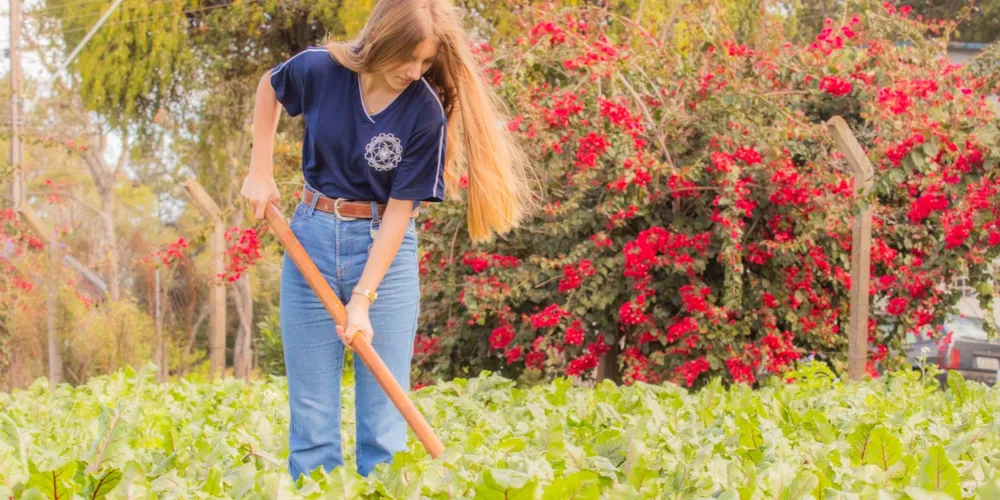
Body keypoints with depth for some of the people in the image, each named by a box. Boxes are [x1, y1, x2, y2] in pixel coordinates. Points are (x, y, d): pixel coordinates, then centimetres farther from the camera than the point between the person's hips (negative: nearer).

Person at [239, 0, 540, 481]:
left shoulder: (427, 112, -15)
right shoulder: (320, 69, -10)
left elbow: (401, 208, -14)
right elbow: (269, 86, 13)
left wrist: (362, 298, -19)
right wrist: (260, 171, 6)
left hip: (384, 248, -1)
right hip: (312, 238, 2)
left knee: (383, 417, -1)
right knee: (311, 412, 3)